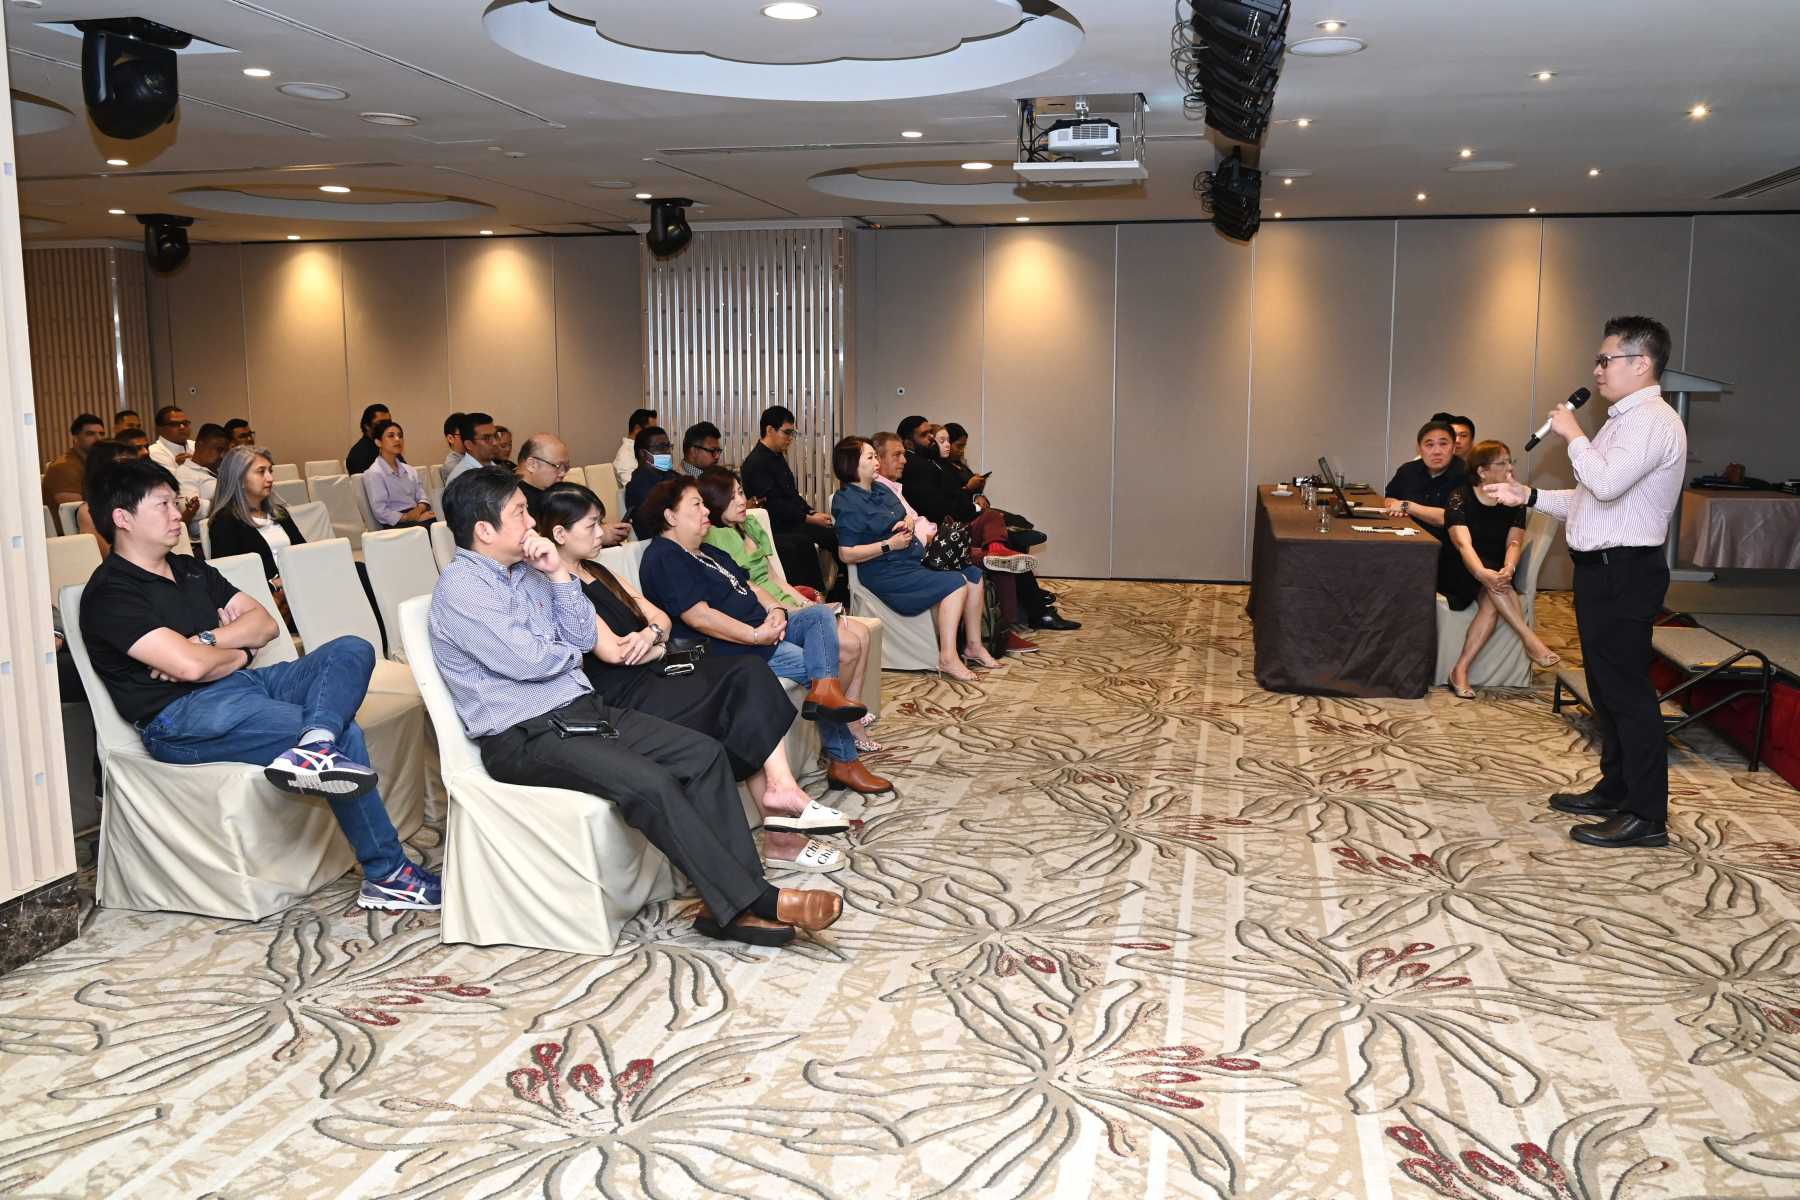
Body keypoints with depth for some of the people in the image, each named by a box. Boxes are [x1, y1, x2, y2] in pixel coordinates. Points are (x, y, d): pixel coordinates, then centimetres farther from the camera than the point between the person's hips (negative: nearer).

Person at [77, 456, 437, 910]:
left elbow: (265, 624, 13)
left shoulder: (191, 570, 22)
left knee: (353, 650, -13)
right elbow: (189, 666, -19)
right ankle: (387, 875, -19)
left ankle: (314, 746, -44)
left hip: (243, 683, 8)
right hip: (183, 717, -8)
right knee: (343, 733, -23)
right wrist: (237, 651, 2)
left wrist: (205, 643, -5)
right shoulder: (110, 594, -6)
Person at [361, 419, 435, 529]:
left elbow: (422, 497, 13)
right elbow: (380, 512, -8)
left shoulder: (409, 470, 22)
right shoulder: (373, 474, 0)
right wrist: (408, 517, -17)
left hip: (416, 517, 6)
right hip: (395, 524, -6)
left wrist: (419, 509, -10)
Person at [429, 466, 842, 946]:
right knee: (649, 782, -30)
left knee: (704, 753, -8)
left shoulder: (524, 569, 14)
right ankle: (756, 901, -22)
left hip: (581, 708, 9)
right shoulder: (460, 587, -10)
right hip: (524, 739, -9)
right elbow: (526, 660, -18)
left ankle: (732, 903, -11)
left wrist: (559, 574, -2)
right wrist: (573, 649, 2)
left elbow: (585, 637, 9)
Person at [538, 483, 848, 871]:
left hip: (651, 677, 9)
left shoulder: (597, 573, 20)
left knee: (748, 672, -13)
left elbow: (660, 616, 16)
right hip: (624, 697, -9)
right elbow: (612, 652, -17)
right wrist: (662, 648, 0)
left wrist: (652, 632, -8)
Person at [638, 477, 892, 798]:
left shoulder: (707, 552, 21)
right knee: (815, 666, -13)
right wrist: (757, 636, -22)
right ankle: (844, 762, -8)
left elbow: (748, 585, 18)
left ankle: (826, 689, -27)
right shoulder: (664, 559, -12)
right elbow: (699, 617, -22)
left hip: (762, 628, 10)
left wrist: (775, 610, -4)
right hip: (731, 647, -10)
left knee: (822, 614, -3)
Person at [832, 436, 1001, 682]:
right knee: (955, 583, -22)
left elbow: (906, 517, 28)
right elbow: (847, 554, -20)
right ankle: (948, 658, -20)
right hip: (885, 573, -10)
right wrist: (890, 545, -20)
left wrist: (907, 523, 2)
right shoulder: (847, 502, -13)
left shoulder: (880, 489, 14)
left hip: (913, 558, 10)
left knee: (973, 574, 0)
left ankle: (974, 646, 6)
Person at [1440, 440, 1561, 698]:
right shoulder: (1461, 498, -11)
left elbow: (1514, 542, -12)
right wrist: (1483, 573, -47)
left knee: (1491, 602, -31)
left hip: (1496, 572, 3)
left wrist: (1508, 568, -36)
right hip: (1460, 574, -3)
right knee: (1493, 587, -35)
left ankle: (1460, 670, -31)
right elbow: (1463, 543, -27)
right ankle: (1531, 641, -33)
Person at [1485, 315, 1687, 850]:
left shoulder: (1653, 421, -14)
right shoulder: (1624, 421, 19)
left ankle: (1647, 816, 0)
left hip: (1625, 572, -10)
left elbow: (1606, 483, -29)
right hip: (1600, 569, 10)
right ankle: (1615, 791, 30)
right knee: (1606, 686, 17)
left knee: (1627, 690, -7)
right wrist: (1528, 497, 13)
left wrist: (1572, 434, -14)